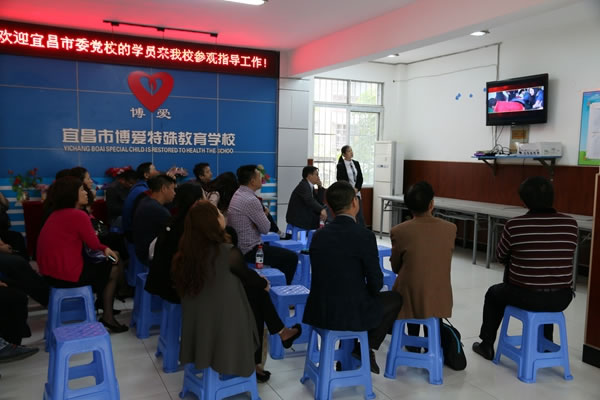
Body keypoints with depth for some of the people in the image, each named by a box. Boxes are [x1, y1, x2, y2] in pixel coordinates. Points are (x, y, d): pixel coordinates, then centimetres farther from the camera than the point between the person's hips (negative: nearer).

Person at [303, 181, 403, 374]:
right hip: (351, 312, -5)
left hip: (319, 311, 6)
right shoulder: (364, 235, -15)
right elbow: (376, 283, -9)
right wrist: (371, 290, 15)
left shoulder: (318, 235, 1)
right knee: (395, 299, 21)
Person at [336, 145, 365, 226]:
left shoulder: (356, 163, 10)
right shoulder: (340, 166, -6)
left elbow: (360, 178, 9)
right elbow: (340, 181, -9)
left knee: (360, 216, 3)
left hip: (356, 193, 5)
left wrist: (356, 189, -6)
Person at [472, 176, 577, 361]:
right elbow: (564, 257, 12)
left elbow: (501, 257, 2)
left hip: (526, 296, -3)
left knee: (493, 294, 28)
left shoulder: (514, 225, -14)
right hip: (561, 298, 4)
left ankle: (486, 345, 37)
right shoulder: (570, 224, -5)